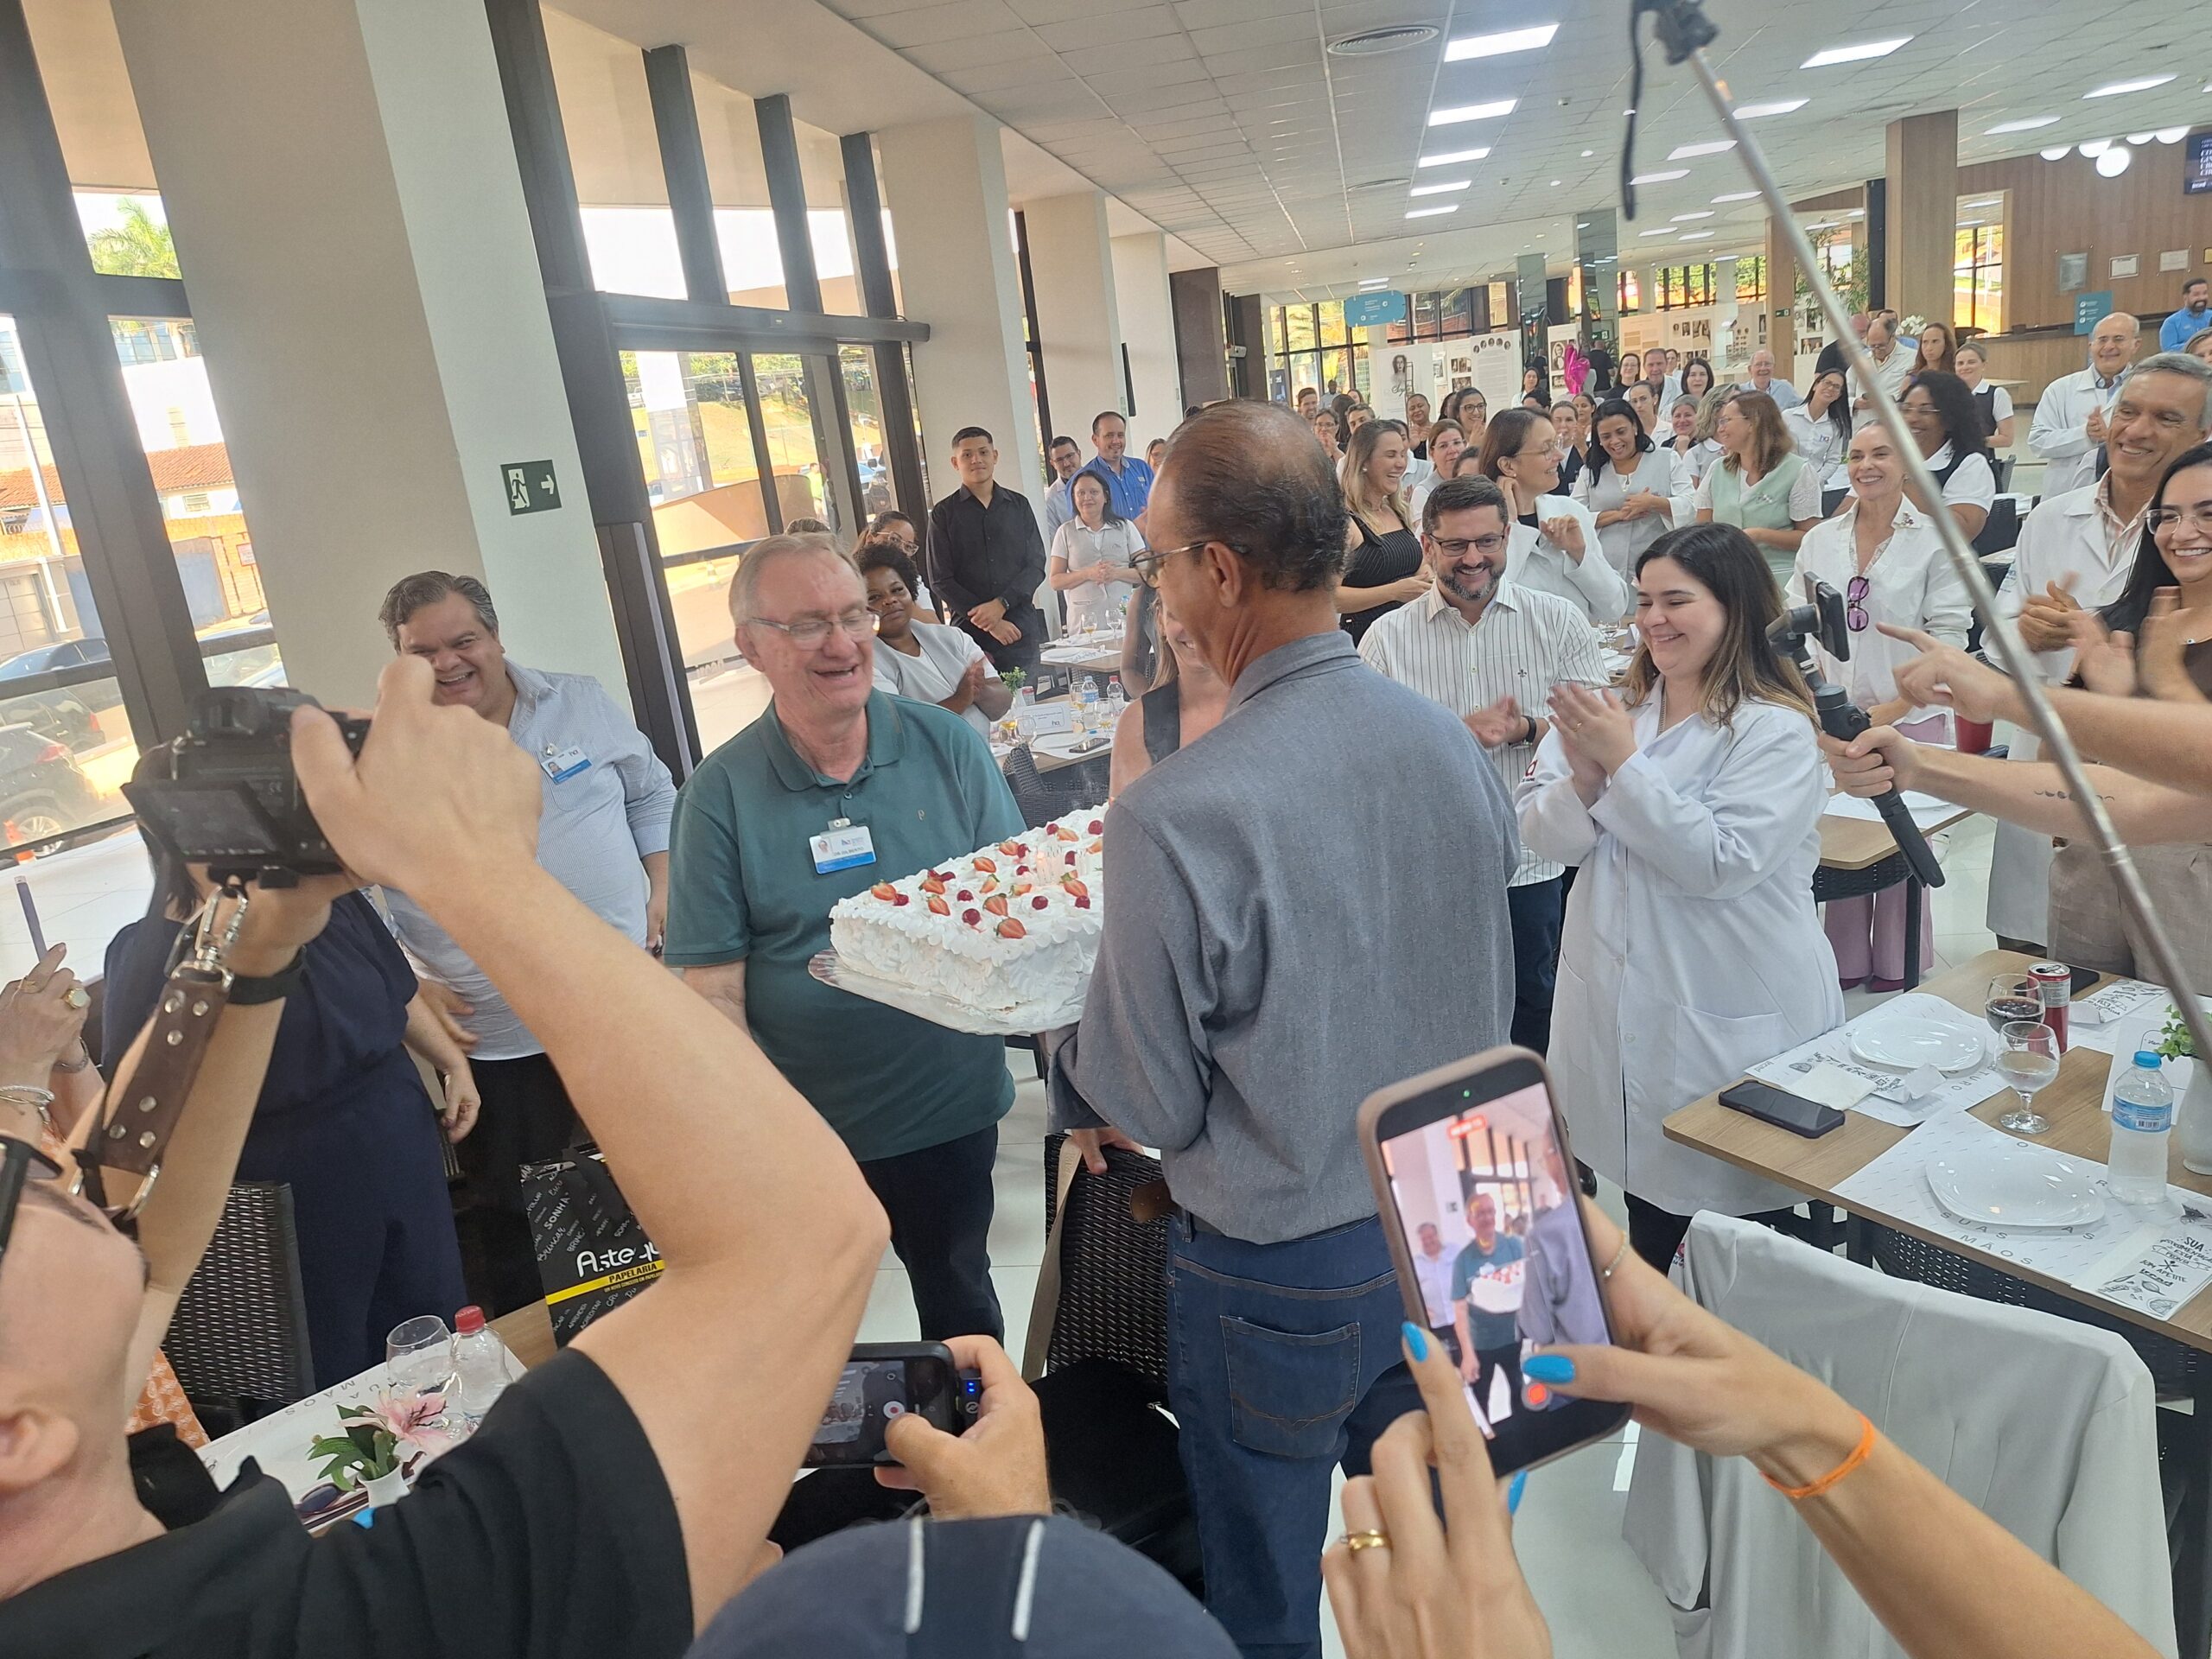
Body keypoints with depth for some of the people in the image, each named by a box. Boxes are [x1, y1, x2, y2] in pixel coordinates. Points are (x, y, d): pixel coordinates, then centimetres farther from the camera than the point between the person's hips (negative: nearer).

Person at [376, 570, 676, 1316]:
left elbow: (651, 794, 13)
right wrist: (405, 987, -10)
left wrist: (662, 887, 1)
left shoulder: (581, 703, 3)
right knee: (505, 1224, 10)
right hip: (496, 1042, -2)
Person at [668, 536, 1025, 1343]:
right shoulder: (721, 793, -9)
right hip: (800, 1131, -1)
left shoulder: (949, 747, -6)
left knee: (959, 1298, 23)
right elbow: (713, 989, -9)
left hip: (953, 1108, 1)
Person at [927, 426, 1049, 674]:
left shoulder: (1019, 505, 12)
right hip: (970, 632, -2)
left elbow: (1036, 565, 6)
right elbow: (941, 581, 0)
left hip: (1022, 628, 2)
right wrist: (989, 622, -8)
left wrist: (1001, 604, -10)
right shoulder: (944, 513, 5)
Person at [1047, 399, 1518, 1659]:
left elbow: (1145, 1104, -17)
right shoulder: (1454, 742, -10)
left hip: (1279, 1277, -5)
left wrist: (1073, 1082, 3)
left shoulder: (1176, 818, -29)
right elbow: (1489, 1001, 4)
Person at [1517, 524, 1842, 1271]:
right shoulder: (1621, 703, 5)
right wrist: (1584, 779, -21)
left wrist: (1624, 762, -22)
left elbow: (1721, 863, -24)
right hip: (1622, 1005, 6)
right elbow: (1544, 835, -1)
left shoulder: (1775, 730, -12)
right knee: (1650, 1225, 21)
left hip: (1733, 1023, -5)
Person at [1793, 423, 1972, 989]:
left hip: (1909, 717, -3)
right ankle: (1845, 962, 19)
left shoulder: (1934, 541, -2)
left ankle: (1898, 971, 17)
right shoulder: (1821, 540, 8)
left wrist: (1894, 707, -14)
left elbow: (1948, 636, -6)